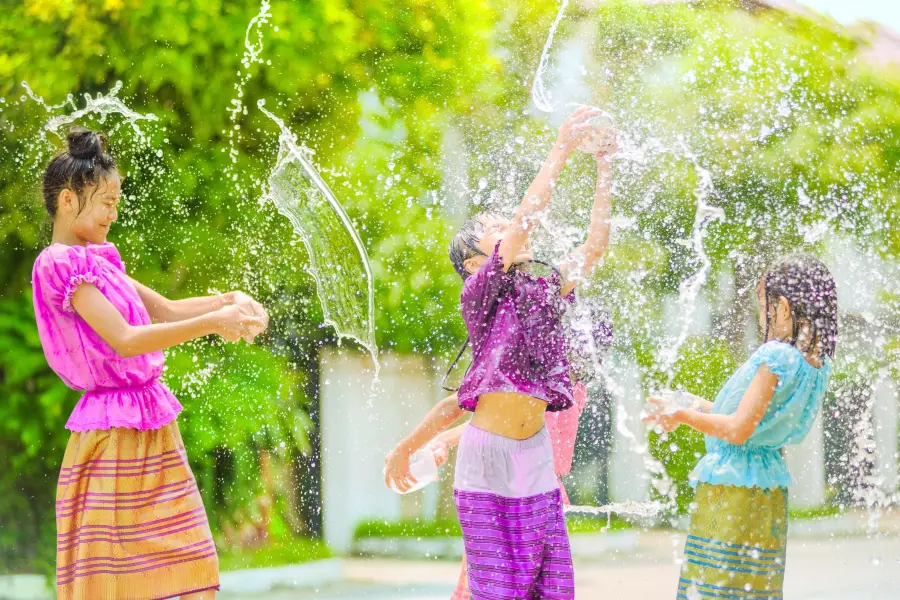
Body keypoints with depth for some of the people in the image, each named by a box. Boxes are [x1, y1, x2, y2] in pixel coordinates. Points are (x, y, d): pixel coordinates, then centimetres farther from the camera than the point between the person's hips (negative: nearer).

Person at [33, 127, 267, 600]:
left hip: (150, 426, 9)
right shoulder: (60, 263, -12)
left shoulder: (98, 259, 14)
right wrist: (212, 323, -22)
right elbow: (123, 340, -21)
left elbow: (165, 310, 20)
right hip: (114, 431, -9)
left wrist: (228, 302, 3)